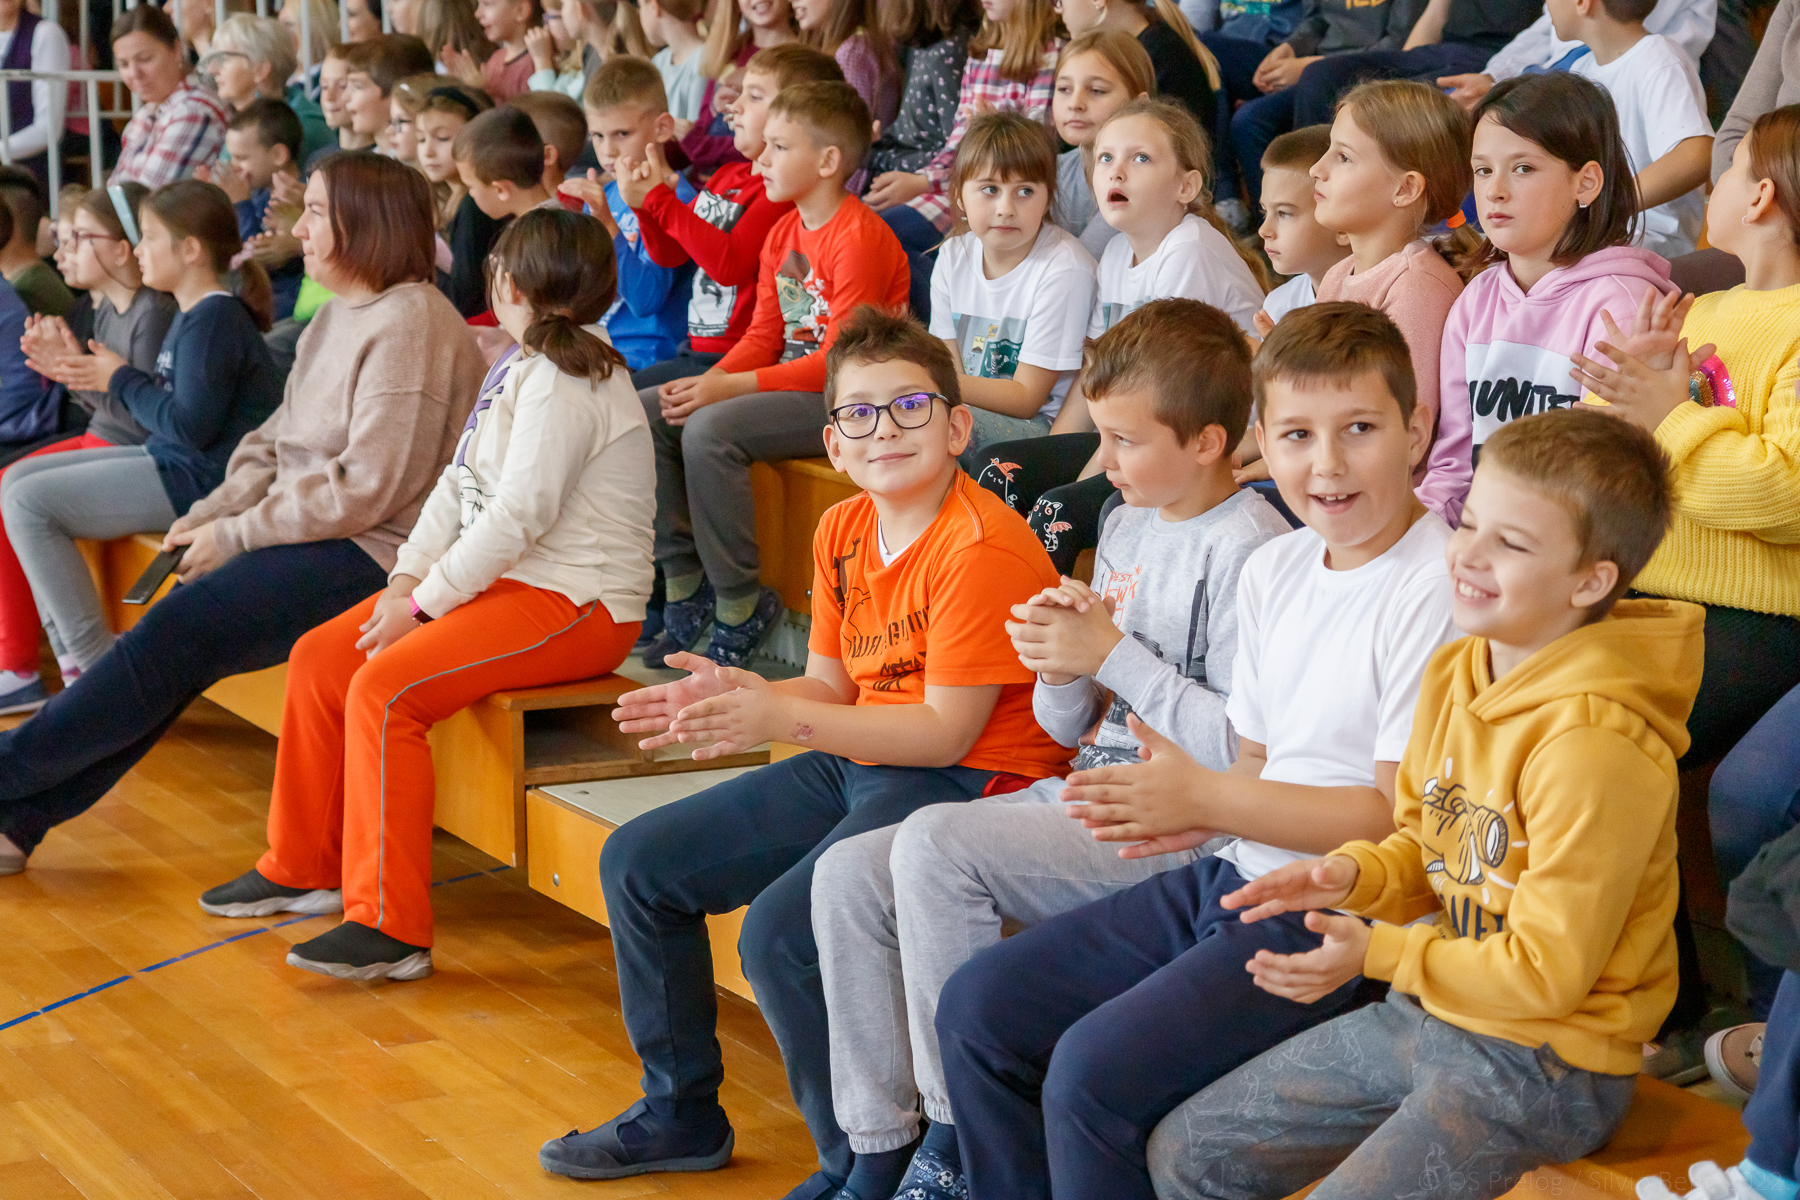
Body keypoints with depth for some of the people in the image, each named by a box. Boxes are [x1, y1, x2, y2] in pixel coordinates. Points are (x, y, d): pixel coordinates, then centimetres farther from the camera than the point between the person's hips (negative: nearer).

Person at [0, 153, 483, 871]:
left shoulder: (407, 327, -16)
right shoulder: (339, 317, 16)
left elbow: (366, 488, -21)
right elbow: (275, 442, 19)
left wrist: (237, 534, -14)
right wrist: (211, 513, 1)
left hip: (370, 556, -9)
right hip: (309, 536, 9)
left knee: (178, 635, -17)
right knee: (173, 637, -8)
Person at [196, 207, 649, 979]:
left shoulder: (565, 385, -18)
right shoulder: (521, 367, 15)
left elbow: (516, 518, -23)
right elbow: (458, 486, 14)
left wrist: (424, 604, -17)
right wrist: (406, 578, 1)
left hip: (574, 606, -10)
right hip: (499, 580, 10)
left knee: (383, 690, -26)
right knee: (318, 657, 5)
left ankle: (390, 928, -23)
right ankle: (303, 868, 17)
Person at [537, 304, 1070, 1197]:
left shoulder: (981, 550, -21)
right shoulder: (842, 532, 7)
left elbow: (946, 732, -22)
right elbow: (831, 685, 11)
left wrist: (781, 718, -26)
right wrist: (736, 693, -10)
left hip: (970, 783, -10)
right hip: (857, 764, 10)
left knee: (780, 934, -30)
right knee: (637, 863, 9)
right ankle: (680, 1114, 24)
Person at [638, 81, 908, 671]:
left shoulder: (859, 237, -17)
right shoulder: (783, 233, 13)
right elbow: (764, 335, 12)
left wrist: (731, 387, -24)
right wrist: (707, 381, -8)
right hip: (795, 384, 10)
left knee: (709, 430, -29)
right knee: (650, 415, -3)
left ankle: (741, 603, -17)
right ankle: (684, 583, 2)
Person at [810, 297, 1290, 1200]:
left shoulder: (1245, 551, -12)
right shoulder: (1129, 525, 16)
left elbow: (1248, 752, -21)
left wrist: (1113, 656, -15)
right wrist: (1062, 666, -3)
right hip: (1085, 797, 9)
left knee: (934, 842, -27)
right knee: (848, 875, -6)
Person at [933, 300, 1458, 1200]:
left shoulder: (1435, 590, -16)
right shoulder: (1274, 568, 11)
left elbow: (1399, 815, -17)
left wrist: (1206, 797, -15)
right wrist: (1197, 813, -4)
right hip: (1235, 875, 9)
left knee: (1095, 1069, -23)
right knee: (978, 1006, 6)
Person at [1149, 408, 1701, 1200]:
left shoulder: (1593, 746, -25)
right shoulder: (1455, 674, 2)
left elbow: (1547, 971, -21)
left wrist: (1380, 951, -18)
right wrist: (1358, 875, -5)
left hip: (1545, 1061, -9)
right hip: (1425, 1015, 9)